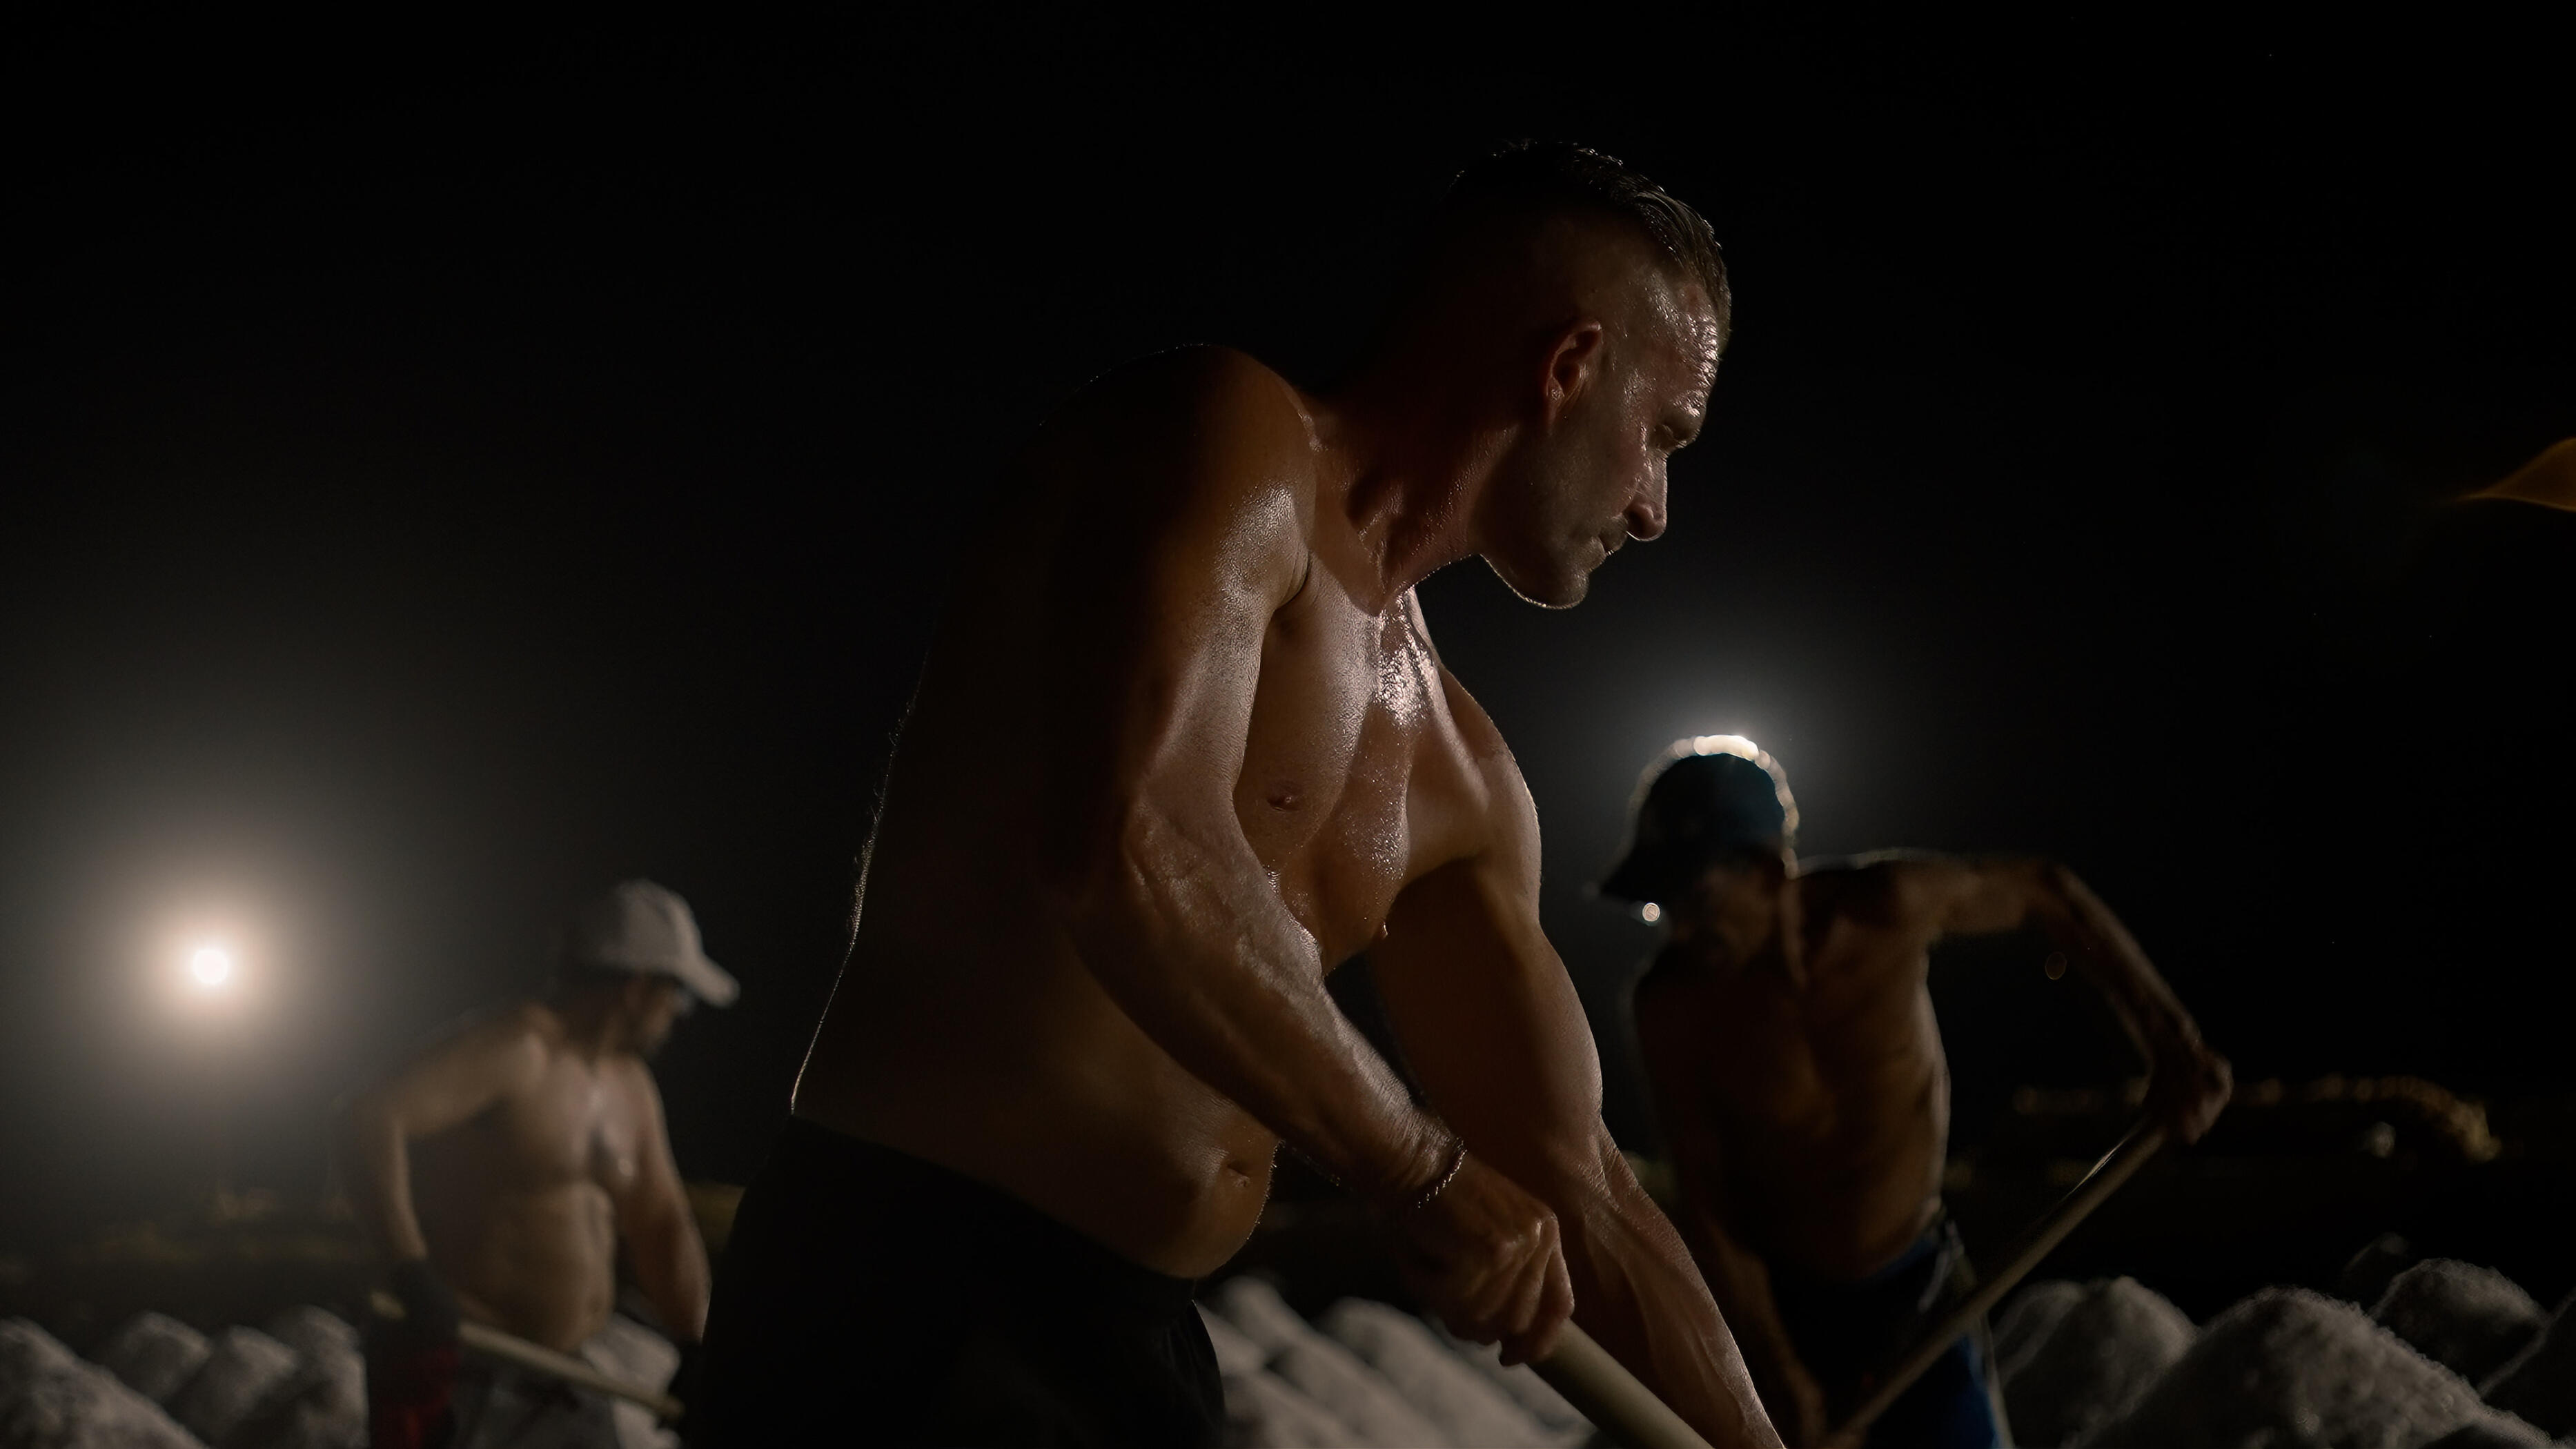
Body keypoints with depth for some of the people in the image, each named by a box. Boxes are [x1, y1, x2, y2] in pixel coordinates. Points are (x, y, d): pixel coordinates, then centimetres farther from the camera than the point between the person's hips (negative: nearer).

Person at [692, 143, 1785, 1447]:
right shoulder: (1233, 435, -9)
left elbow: (1575, 1195, 21)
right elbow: (1122, 847, -26)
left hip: (1140, 1336, 9)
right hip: (918, 1300, -9)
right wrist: (1425, 1171, -17)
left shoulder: (1454, 772, 18)